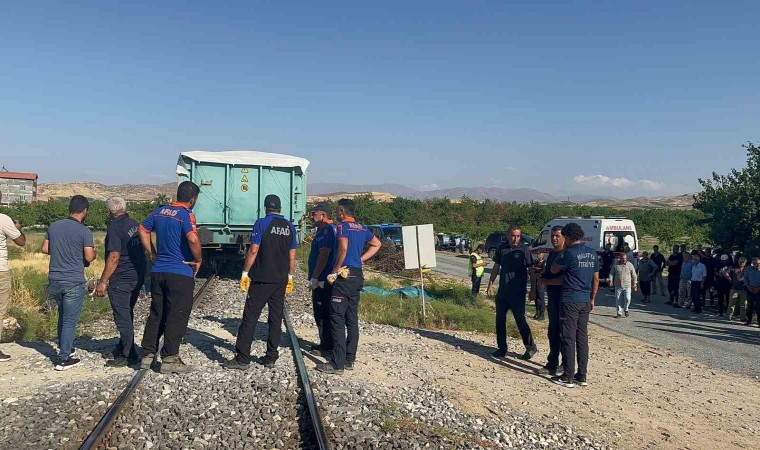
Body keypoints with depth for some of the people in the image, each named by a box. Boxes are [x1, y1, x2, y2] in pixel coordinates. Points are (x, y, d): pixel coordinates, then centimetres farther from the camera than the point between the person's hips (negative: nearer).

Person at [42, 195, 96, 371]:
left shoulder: (54, 226, 5)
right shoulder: (84, 231, -13)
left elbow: (45, 249, 11)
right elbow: (89, 257, -16)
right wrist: (93, 251, 5)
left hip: (54, 280, 6)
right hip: (74, 282, -6)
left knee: (63, 316, 23)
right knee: (70, 320, 1)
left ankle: (65, 348, 33)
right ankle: (63, 359, 5)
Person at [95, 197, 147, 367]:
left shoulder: (115, 227, -15)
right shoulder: (135, 224, 10)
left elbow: (114, 257, -21)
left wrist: (102, 282, -17)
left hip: (121, 279, -8)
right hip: (138, 276, 9)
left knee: (123, 318, -1)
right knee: (127, 314, 21)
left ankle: (128, 356, 4)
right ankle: (123, 347, 34)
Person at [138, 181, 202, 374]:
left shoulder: (160, 211, 9)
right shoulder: (186, 215, -13)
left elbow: (142, 229, 17)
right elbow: (193, 239, -27)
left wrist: (152, 254, 17)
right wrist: (198, 260, -12)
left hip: (158, 272, 7)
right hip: (180, 274, -7)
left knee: (156, 314, 16)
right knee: (177, 317, 2)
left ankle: (147, 355, 21)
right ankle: (169, 360, 7)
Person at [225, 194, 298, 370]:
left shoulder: (261, 223, -6)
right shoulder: (289, 227, 8)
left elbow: (253, 251, -11)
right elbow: (292, 256, 9)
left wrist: (245, 273, -4)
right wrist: (290, 276, 18)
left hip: (261, 279, -5)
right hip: (281, 280, 5)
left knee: (249, 318, -1)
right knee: (276, 319, 10)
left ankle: (242, 359, -2)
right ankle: (271, 358, 14)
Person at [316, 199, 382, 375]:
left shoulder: (343, 226, -9)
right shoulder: (362, 228, 14)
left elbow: (343, 248, -25)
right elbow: (377, 244, 25)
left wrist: (335, 270, -15)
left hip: (344, 276, -8)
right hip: (358, 276, 8)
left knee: (337, 319, -6)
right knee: (352, 319, 12)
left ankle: (337, 363, -6)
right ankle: (349, 360, 17)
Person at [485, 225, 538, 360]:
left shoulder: (524, 249, -7)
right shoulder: (501, 248, 5)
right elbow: (496, 267, 15)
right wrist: (491, 283, 12)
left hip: (517, 292, -5)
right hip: (502, 291, 5)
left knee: (520, 320, 0)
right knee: (500, 320, 10)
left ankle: (531, 347, 16)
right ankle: (502, 348, 22)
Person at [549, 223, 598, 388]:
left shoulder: (570, 253, -14)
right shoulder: (592, 253, 8)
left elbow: (554, 270, -2)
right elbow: (596, 279, 13)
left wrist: (563, 251, 5)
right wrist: (592, 299, 21)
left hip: (570, 300, -7)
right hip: (585, 301, 7)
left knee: (568, 339, -2)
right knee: (582, 338, 12)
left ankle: (568, 377, 1)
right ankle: (582, 375, 17)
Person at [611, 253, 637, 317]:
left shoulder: (630, 265, 3)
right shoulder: (616, 265, 4)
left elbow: (634, 275, 8)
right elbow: (612, 273, 10)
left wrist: (634, 283, 6)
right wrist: (611, 280, -4)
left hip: (627, 286, -1)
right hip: (618, 286, 1)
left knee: (627, 298, -11)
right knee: (618, 300, 2)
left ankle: (626, 309, 16)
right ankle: (619, 313, 12)